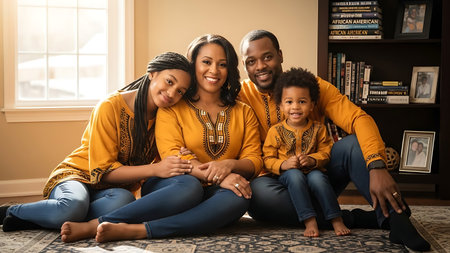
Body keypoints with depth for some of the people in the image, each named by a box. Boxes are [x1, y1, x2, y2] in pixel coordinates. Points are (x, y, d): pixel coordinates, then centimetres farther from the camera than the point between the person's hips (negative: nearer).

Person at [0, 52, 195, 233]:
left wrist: (178, 162, -18)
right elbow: (103, 170, -17)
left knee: (124, 200, -35)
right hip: (79, 175, -4)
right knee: (74, 205, -41)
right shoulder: (110, 107, -15)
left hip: (117, 188, 4)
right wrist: (155, 169, -28)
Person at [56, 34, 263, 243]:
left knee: (239, 197, -34)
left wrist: (230, 165, -18)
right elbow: (172, 156, -9)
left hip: (215, 196, 3)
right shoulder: (172, 109, 5)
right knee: (188, 187, -39)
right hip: (174, 187, -3)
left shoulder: (244, 113, 15)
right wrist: (217, 177, -24)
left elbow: (254, 160, 6)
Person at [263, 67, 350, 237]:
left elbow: (325, 152, 2)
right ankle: (309, 221, -35)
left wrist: (312, 160, -20)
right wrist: (283, 164, -21)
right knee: (294, 175, -34)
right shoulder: (275, 131, 0)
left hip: (313, 171, 1)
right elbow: (268, 159, -1)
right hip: (288, 176, 0)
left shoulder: (318, 129, 4)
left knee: (317, 177, -33)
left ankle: (337, 220, -27)